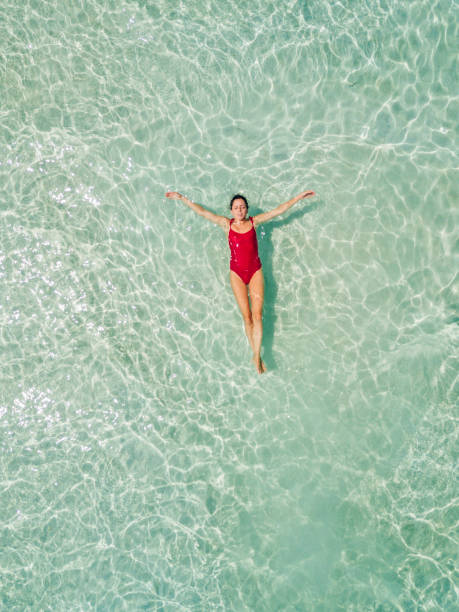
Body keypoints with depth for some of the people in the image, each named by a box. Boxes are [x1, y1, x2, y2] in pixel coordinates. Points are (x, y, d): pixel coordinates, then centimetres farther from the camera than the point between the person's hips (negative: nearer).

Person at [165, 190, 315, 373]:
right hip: (236, 273, 0)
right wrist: (182, 198, 5)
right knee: (247, 316, -3)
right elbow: (202, 212, 6)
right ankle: (256, 355, 5)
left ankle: (257, 356, -5)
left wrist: (300, 196, 11)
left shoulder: (254, 222, 4)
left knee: (257, 314, -8)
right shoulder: (227, 224, 4)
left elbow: (279, 210, 9)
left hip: (255, 271, 0)